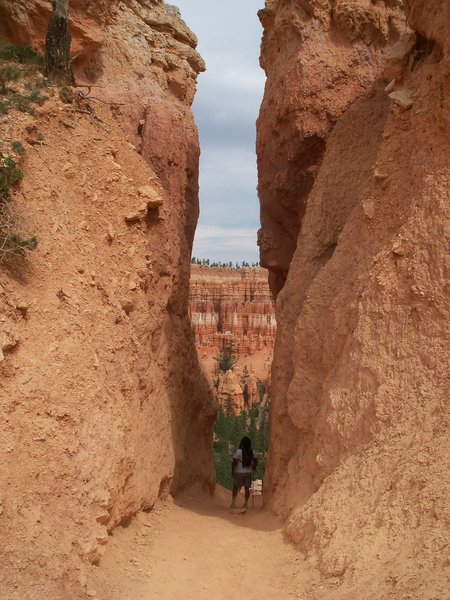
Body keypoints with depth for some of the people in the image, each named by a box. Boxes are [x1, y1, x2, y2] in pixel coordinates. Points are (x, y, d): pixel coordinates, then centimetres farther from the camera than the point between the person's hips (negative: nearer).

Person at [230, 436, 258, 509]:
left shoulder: (239, 451, -15)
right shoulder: (252, 451, -1)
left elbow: (234, 462, -15)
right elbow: (255, 461, 7)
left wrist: (232, 471, -5)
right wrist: (253, 468, 21)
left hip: (239, 472, -3)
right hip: (248, 472, 3)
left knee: (235, 487, 9)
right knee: (247, 488, 11)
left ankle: (233, 502, 0)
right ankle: (246, 504, 13)